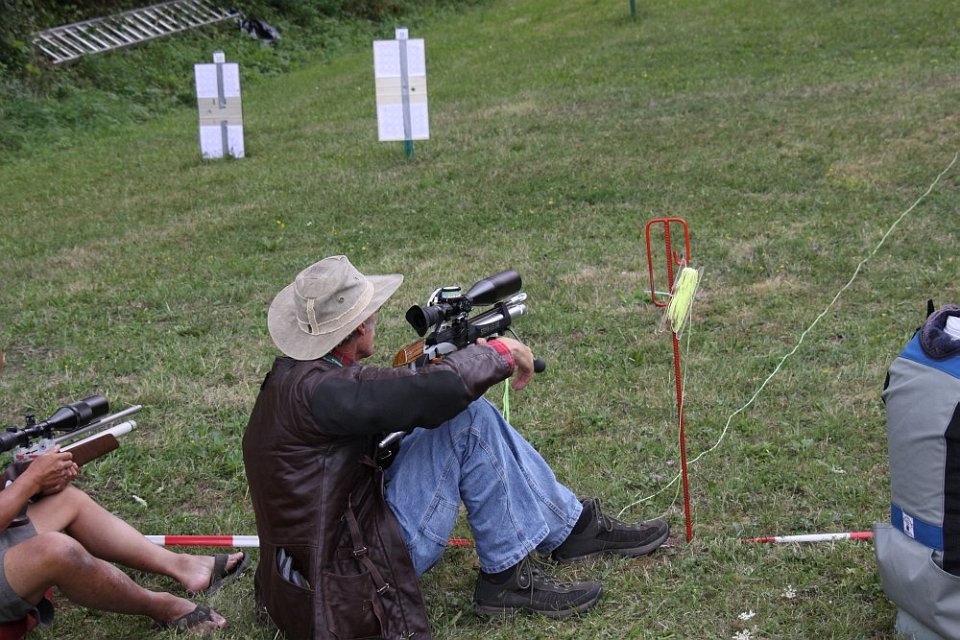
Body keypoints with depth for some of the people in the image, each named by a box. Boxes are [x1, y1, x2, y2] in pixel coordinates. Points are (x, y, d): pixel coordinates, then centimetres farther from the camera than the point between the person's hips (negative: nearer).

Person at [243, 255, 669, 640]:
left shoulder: (295, 374, 7)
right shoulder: (315, 389, -25)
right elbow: (431, 392, -34)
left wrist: (433, 356, 5)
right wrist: (500, 352, -16)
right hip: (350, 580, -10)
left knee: (462, 414, 9)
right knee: (468, 422, -16)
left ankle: (574, 525, 17)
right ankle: (507, 576, -3)